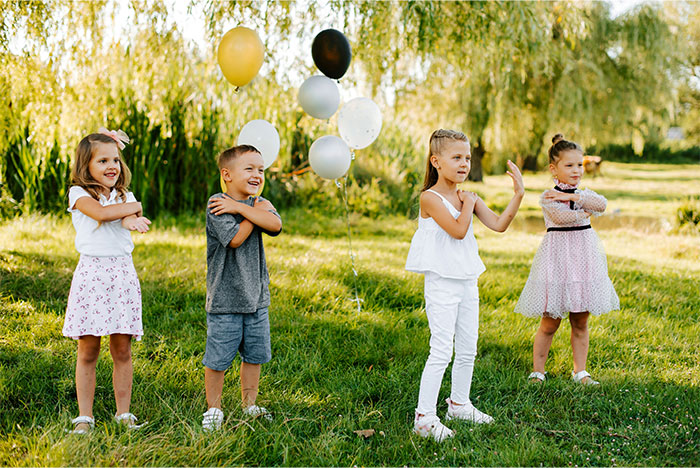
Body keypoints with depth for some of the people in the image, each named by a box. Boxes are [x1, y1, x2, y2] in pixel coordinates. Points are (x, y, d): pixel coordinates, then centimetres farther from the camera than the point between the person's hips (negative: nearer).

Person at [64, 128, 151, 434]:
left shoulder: (126, 197, 14)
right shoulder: (78, 194, 3)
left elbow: (133, 221, -6)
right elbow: (100, 212, -17)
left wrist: (128, 219, -28)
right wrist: (132, 209, -4)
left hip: (122, 273, 3)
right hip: (91, 272, -3)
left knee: (122, 349, 5)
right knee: (87, 351, 1)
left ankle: (123, 412, 16)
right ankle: (84, 416, 9)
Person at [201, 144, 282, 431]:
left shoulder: (260, 204, 8)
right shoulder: (216, 204, -11)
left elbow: (276, 225, -13)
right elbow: (235, 238, -22)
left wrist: (240, 207, -18)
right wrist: (256, 211, -12)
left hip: (256, 297, 6)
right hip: (225, 298, -6)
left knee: (255, 355, 14)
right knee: (218, 358, 2)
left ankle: (249, 404, 29)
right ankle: (214, 408, 18)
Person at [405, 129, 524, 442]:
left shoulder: (469, 198, 8)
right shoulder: (430, 198, -14)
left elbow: (499, 225, 0)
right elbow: (458, 230, -24)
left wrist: (518, 195, -7)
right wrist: (468, 204, -9)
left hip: (468, 283, 7)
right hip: (441, 284, -7)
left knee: (468, 349, 15)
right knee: (441, 351, -10)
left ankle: (459, 404, 32)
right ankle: (424, 417, -5)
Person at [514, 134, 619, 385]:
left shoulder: (584, 193, 9)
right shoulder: (548, 197, -7)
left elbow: (602, 204, -12)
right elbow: (561, 217, -25)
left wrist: (571, 196, -18)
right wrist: (586, 211, -10)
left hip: (584, 259, 5)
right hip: (558, 258, -5)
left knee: (580, 322, 10)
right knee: (549, 323, 0)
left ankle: (580, 371, 21)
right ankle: (537, 371, 13)